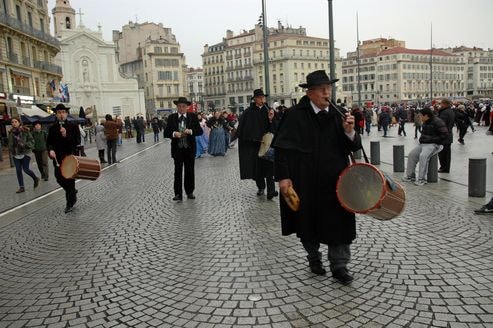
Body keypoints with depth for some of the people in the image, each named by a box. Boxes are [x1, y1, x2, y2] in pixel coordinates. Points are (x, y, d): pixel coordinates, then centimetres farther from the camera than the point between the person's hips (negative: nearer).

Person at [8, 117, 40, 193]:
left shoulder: (25, 131, -7)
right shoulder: (11, 133, 6)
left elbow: (32, 141, -5)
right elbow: (10, 143, 20)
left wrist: (24, 144, -21)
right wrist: (11, 149, 5)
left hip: (25, 153, -5)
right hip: (15, 155, 5)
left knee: (26, 169, -7)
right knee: (18, 170, 4)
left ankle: (36, 179, 21)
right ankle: (21, 187, 12)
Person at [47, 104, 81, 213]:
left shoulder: (73, 126, -5)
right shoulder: (52, 128, 5)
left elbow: (78, 142, -11)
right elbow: (49, 142, 7)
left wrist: (66, 135, -25)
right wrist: (51, 150, -13)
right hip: (58, 158, 4)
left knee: (69, 180, 1)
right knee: (59, 179, 8)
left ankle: (70, 203, 14)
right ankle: (72, 192, 37)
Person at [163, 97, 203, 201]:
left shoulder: (193, 116, 1)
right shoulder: (171, 117, 1)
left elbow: (200, 131, -3)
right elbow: (166, 133, -2)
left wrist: (191, 131, -20)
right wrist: (174, 134, -22)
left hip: (190, 149, 1)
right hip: (177, 149, -1)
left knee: (190, 171, 9)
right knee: (178, 172, 1)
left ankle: (190, 192, 22)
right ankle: (178, 194, 6)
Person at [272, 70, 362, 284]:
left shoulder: (338, 114, 2)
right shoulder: (295, 115, -9)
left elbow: (353, 147, 3)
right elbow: (282, 147, -9)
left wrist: (349, 131, -18)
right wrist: (283, 176, -14)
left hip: (335, 181, 2)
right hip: (306, 182, -2)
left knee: (339, 221, 2)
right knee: (309, 221, 14)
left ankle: (339, 265, 17)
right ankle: (314, 256, 37)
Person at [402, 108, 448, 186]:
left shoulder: (437, 122, -13)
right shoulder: (425, 123, 16)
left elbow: (444, 135, -19)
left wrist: (433, 140, -19)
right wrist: (421, 139, 12)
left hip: (434, 145, -9)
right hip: (423, 144, 10)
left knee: (423, 156, -31)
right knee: (411, 155, -3)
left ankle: (422, 179, -27)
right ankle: (410, 175, 5)